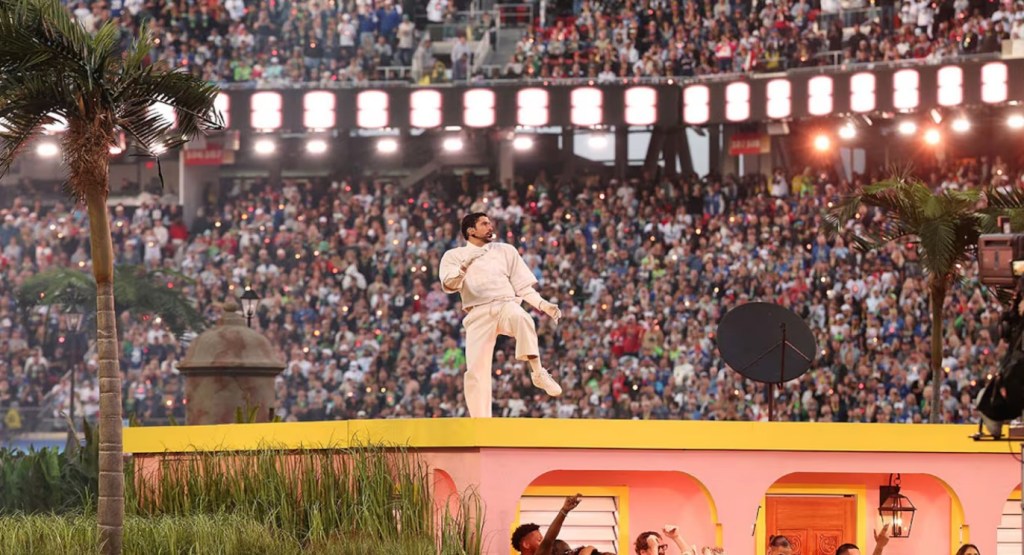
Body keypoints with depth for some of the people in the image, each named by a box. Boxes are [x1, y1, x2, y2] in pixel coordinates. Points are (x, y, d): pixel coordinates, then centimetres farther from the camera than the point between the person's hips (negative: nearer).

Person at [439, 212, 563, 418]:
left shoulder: (505, 251, 18)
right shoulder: (454, 256, 12)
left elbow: (523, 285, 18)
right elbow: (449, 285, -6)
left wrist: (543, 305, 2)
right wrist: (464, 268, -25)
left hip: (506, 305, 0)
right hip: (479, 314, 0)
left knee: (520, 317, -37)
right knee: (476, 371, -9)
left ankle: (538, 373, -33)